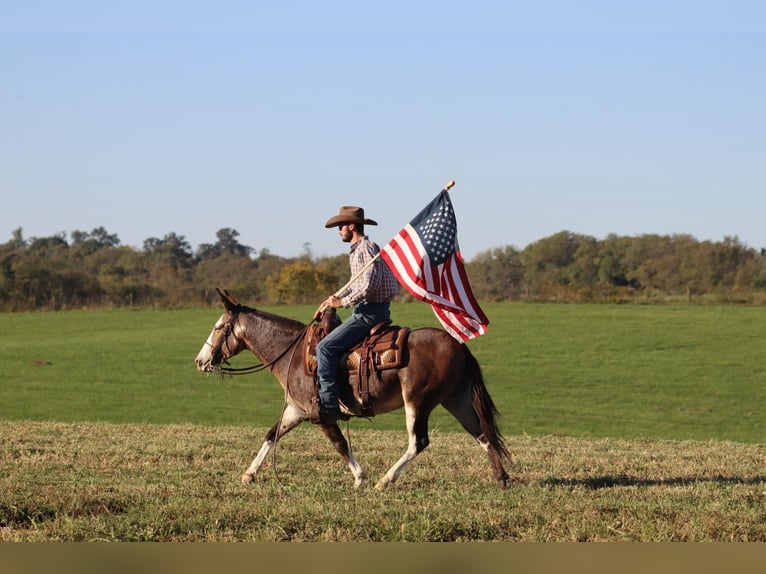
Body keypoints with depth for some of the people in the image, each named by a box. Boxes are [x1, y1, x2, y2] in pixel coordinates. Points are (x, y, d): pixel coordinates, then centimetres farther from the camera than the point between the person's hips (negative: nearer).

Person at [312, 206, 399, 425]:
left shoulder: (366, 249, -14)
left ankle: (328, 405, -24)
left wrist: (342, 302, -17)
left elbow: (369, 285, -25)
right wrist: (332, 300, 17)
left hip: (370, 312, -11)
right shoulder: (357, 250, 19)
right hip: (369, 310, 11)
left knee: (325, 348, -18)